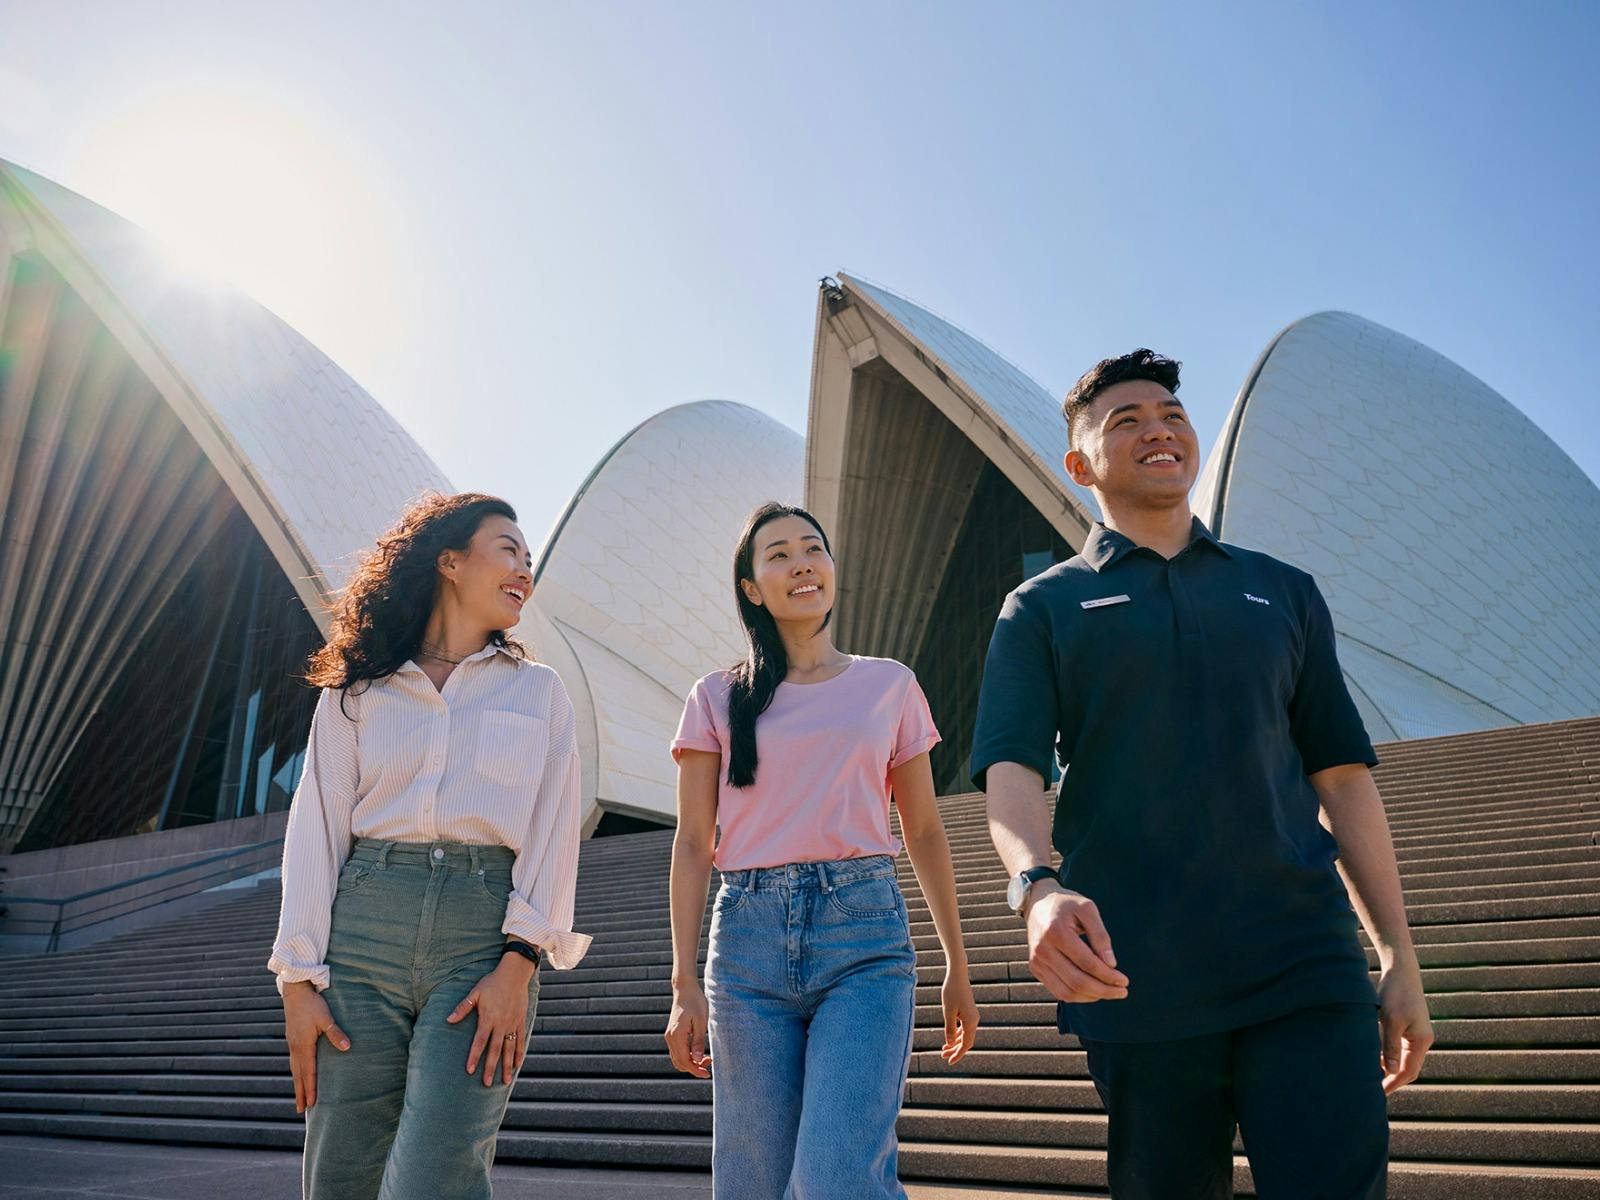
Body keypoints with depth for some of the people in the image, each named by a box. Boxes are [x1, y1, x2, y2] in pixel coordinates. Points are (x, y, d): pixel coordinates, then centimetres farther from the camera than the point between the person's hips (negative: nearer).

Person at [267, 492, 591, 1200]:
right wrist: (300, 980, -2)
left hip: (485, 934, -1)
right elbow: (315, 832, 7)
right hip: (365, 926, 1)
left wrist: (518, 965, -9)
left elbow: (553, 834, 3)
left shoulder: (540, 693, 12)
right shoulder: (356, 692, 12)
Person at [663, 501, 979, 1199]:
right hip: (749, 938, 1)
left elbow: (924, 832, 14)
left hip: (865, 936, -1)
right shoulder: (719, 698, 8)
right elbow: (693, 844, 5)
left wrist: (957, 966, 15)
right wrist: (684, 984, -2)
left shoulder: (890, 685, 10)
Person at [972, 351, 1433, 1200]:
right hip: (1135, 979, -1)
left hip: (1306, 970, 2)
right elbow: (1009, 769, -6)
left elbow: (1342, 778, 15)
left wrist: (1399, 957, 9)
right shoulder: (1043, 609, 9)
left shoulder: (1284, 593, 17)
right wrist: (1037, 887, -27)